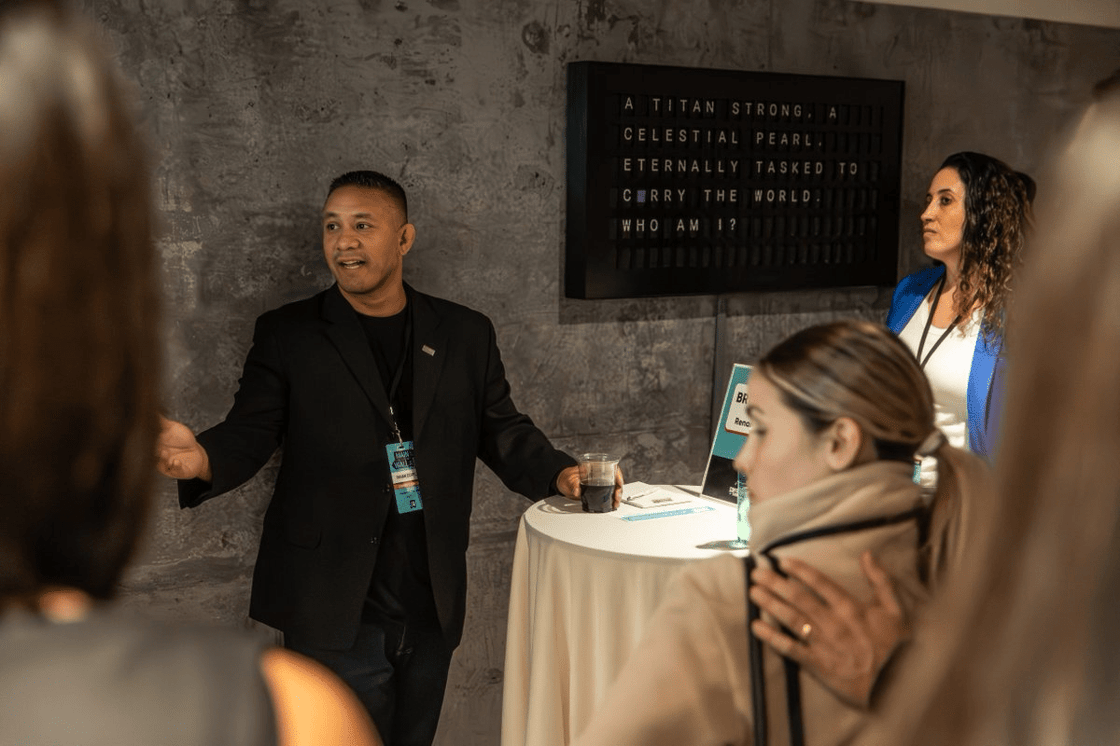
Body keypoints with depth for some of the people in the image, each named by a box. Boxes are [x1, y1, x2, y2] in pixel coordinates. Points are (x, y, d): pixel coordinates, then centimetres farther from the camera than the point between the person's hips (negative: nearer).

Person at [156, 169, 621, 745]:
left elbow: (501, 429, 12)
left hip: (433, 607, 3)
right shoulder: (285, 335, 2)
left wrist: (559, 472, -5)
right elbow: (249, 432, -5)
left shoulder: (465, 335, 8)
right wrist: (201, 458, -26)